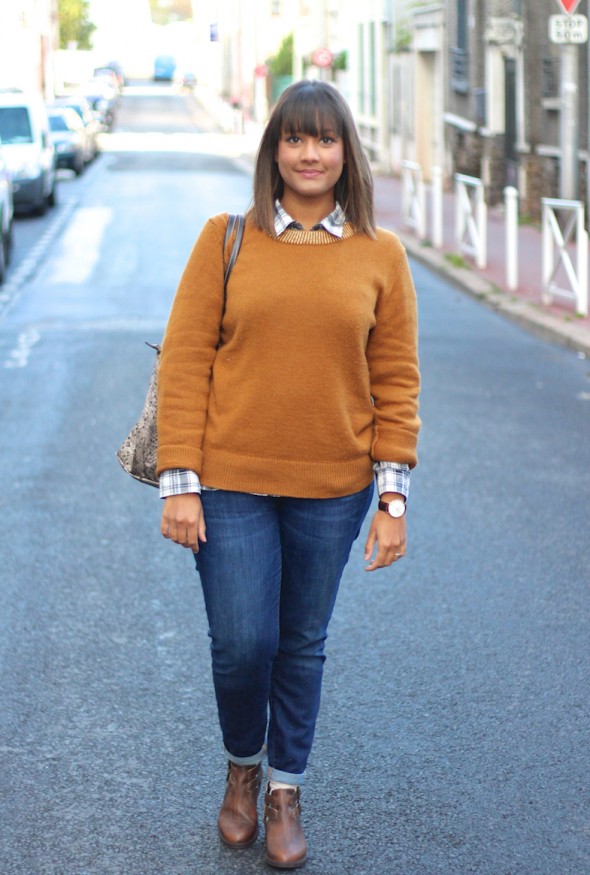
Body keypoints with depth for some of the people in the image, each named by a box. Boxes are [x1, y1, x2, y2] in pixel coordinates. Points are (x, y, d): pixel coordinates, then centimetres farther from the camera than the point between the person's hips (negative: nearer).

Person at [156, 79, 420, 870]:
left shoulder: (380, 256, 2)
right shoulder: (226, 241, -2)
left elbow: (396, 381, 3)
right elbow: (183, 364, -4)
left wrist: (392, 495, -2)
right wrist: (179, 484, -8)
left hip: (331, 490, 1)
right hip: (231, 483, -1)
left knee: (303, 647, 12)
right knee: (241, 644, 0)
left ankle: (286, 792, 32)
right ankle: (242, 767, 31)